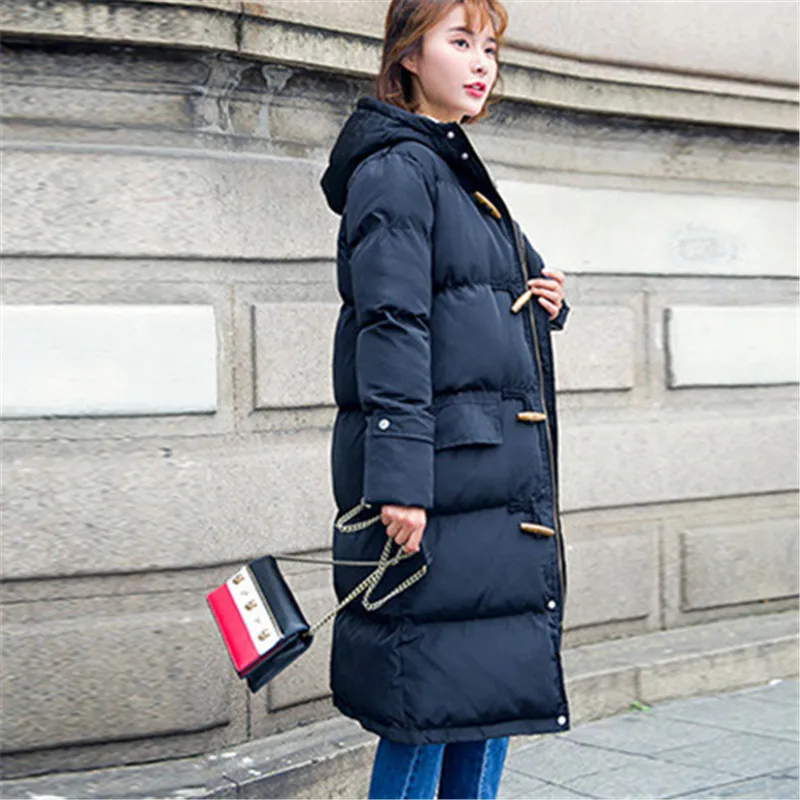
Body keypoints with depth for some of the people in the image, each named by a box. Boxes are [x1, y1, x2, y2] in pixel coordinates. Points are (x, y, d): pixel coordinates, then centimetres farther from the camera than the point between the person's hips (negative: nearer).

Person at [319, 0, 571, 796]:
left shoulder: (462, 172, 20)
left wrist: (544, 302, 6)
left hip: (501, 477, 10)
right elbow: (392, 328, -17)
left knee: (498, 691, 12)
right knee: (428, 706, -5)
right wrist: (401, 477, -23)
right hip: (437, 475, -10)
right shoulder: (396, 170, -8)